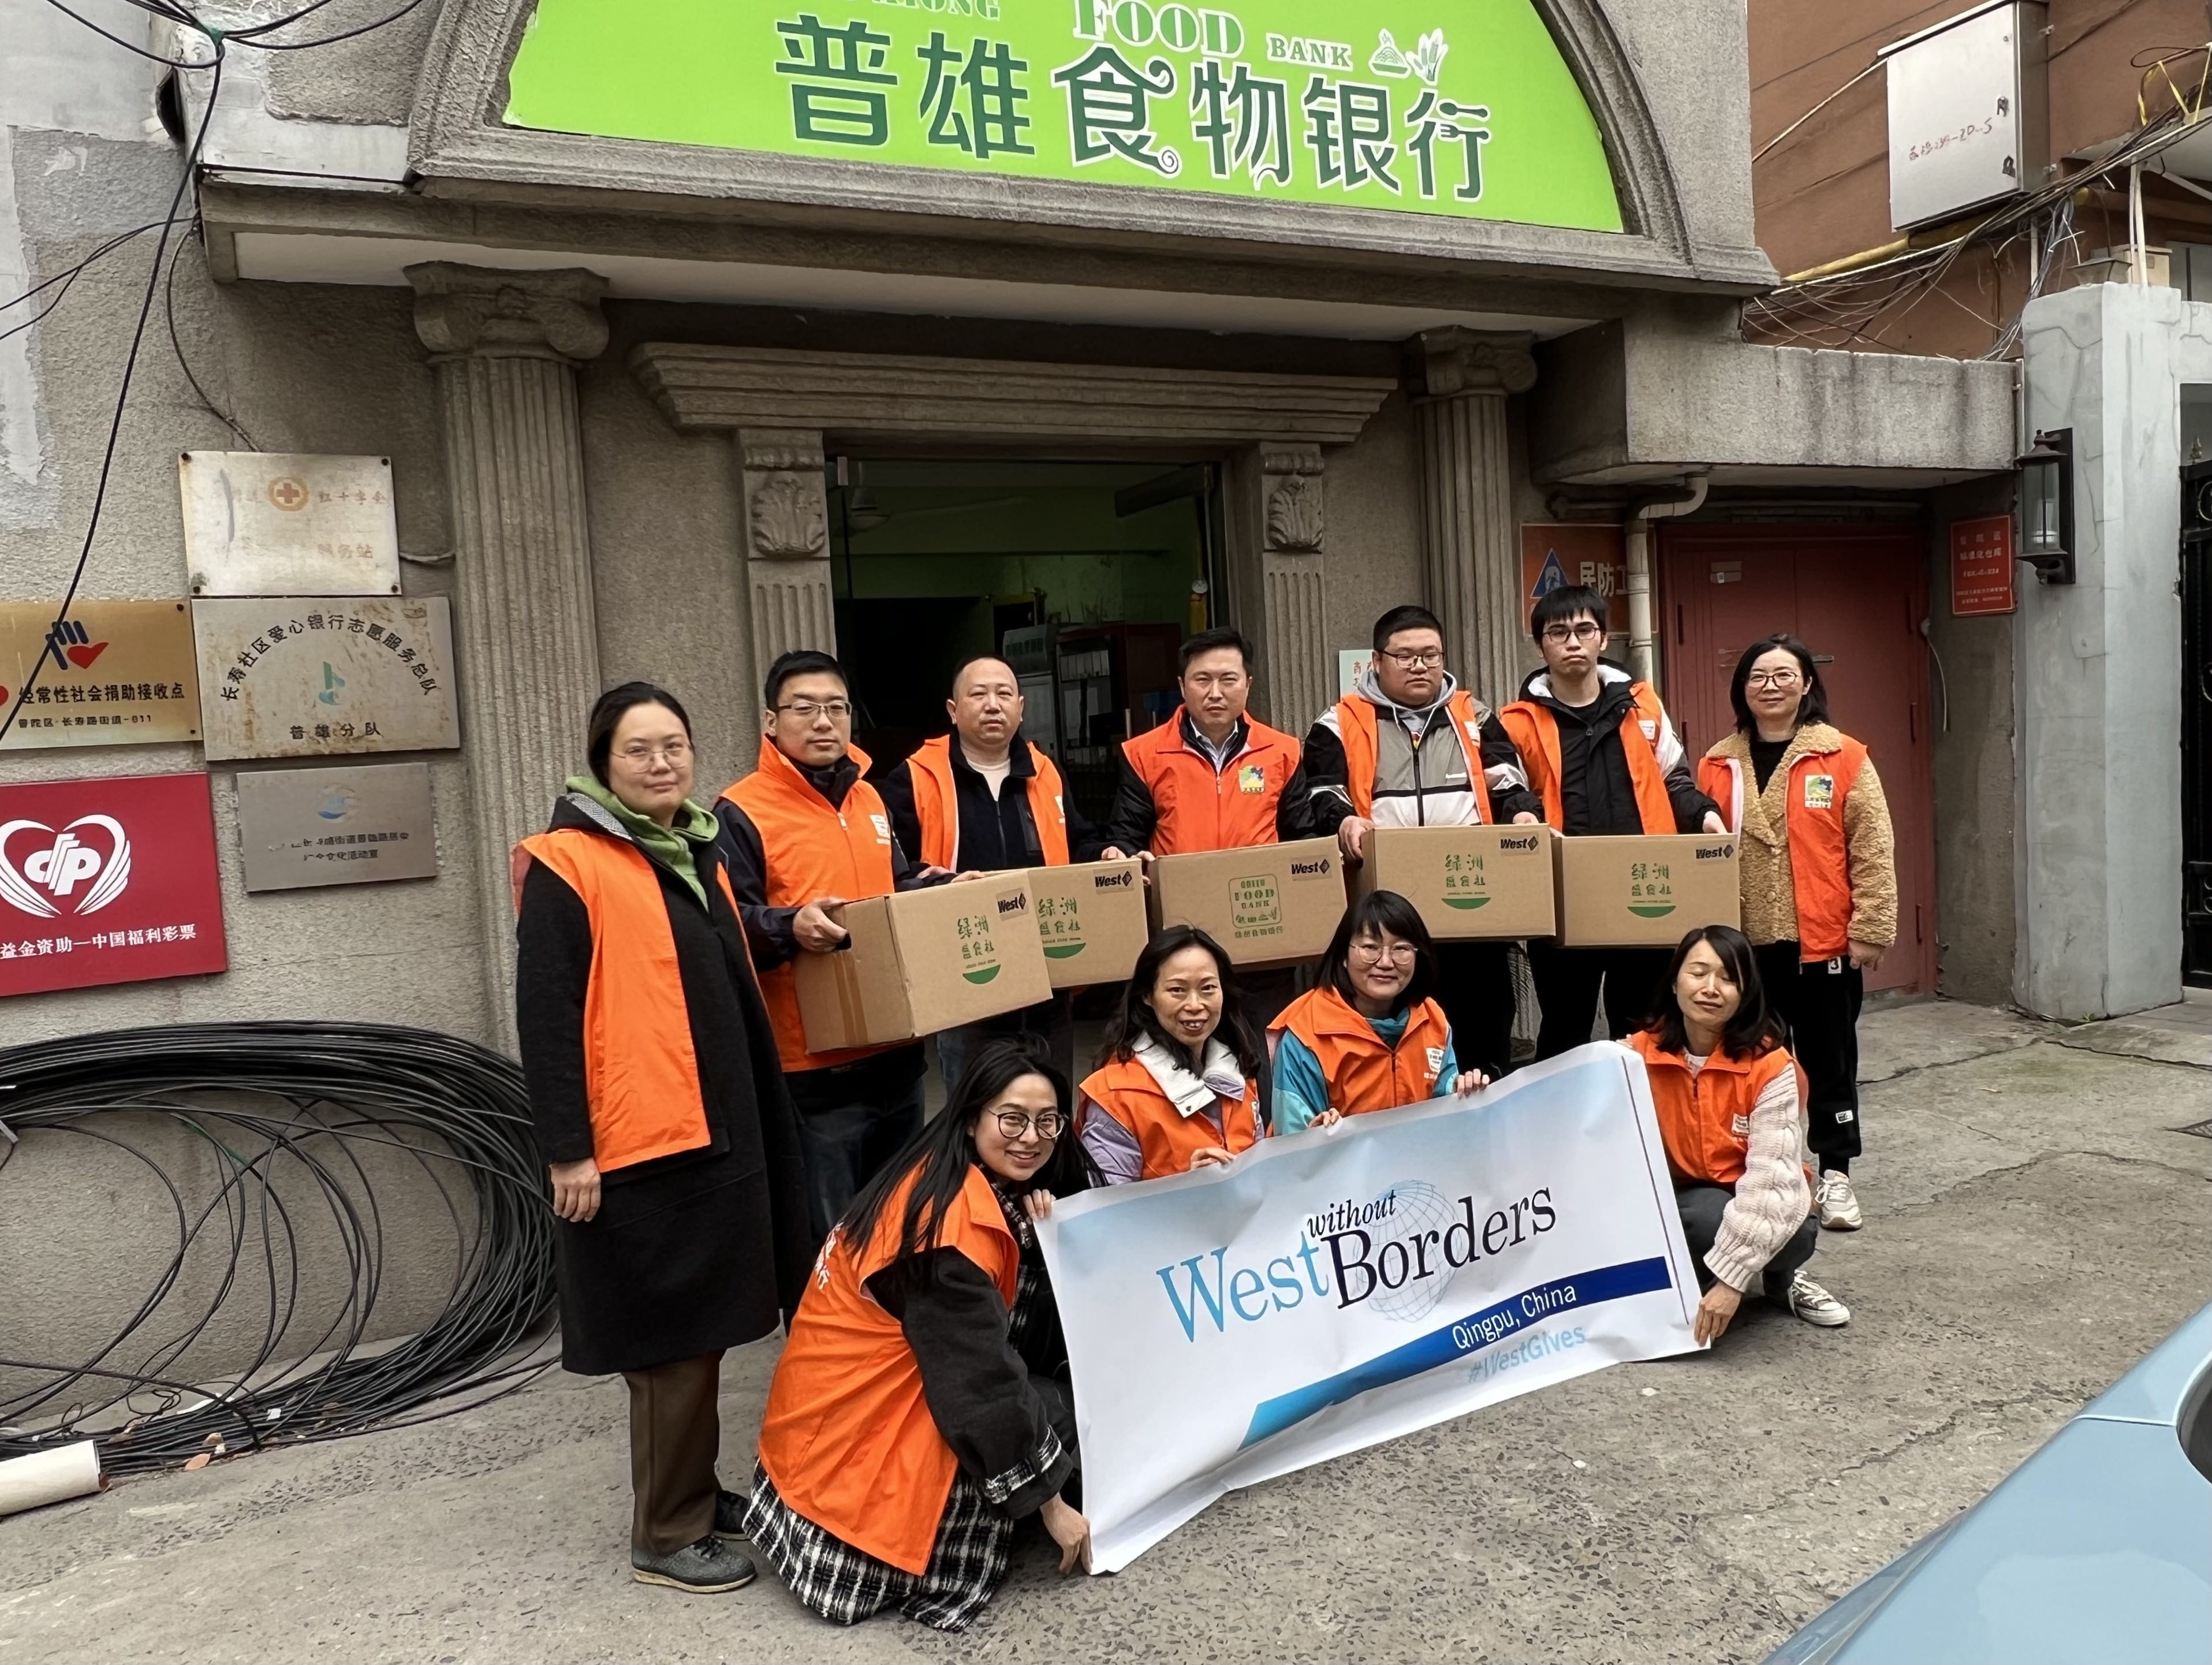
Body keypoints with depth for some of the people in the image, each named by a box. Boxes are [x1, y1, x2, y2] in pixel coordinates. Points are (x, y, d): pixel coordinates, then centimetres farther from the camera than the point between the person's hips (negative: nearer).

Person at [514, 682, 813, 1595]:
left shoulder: (699, 852, 14)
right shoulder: (564, 863, -11)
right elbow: (545, 1018, -15)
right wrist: (566, 1149, -17)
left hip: (721, 1130, 8)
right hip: (639, 1143, -8)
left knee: (698, 1330, 17)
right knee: (670, 1339, 1)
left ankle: (693, 1494, 32)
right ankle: (666, 1533, 17)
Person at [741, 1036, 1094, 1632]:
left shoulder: (984, 1185, 2)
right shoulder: (953, 1218, -25)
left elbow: (1034, 1336, 3)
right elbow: (982, 1385, -23)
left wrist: (1044, 1244, -14)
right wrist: (1050, 1501, -14)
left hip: (879, 1397, 9)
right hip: (854, 1438, -9)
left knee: (1054, 1380, -2)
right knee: (1063, 1404, -14)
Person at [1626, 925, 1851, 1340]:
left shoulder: (1770, 1065, -17)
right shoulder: (1638, 1053, -10)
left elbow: (1771, 1176, -23)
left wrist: (1732, 1278, -29)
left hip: (1754, 1207, 0)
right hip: (1674, 1202, 0)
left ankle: (1780, 1281, 1)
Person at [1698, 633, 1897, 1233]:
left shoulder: (1844, 758, -2)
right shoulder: (1718, 766, 5)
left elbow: (1872, 852, -4)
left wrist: (1870, 929, -9)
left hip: (1824, 940, -2)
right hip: (1743, 942, 2)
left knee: (1829, 1056, 9)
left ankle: (1835, 1174, 22)